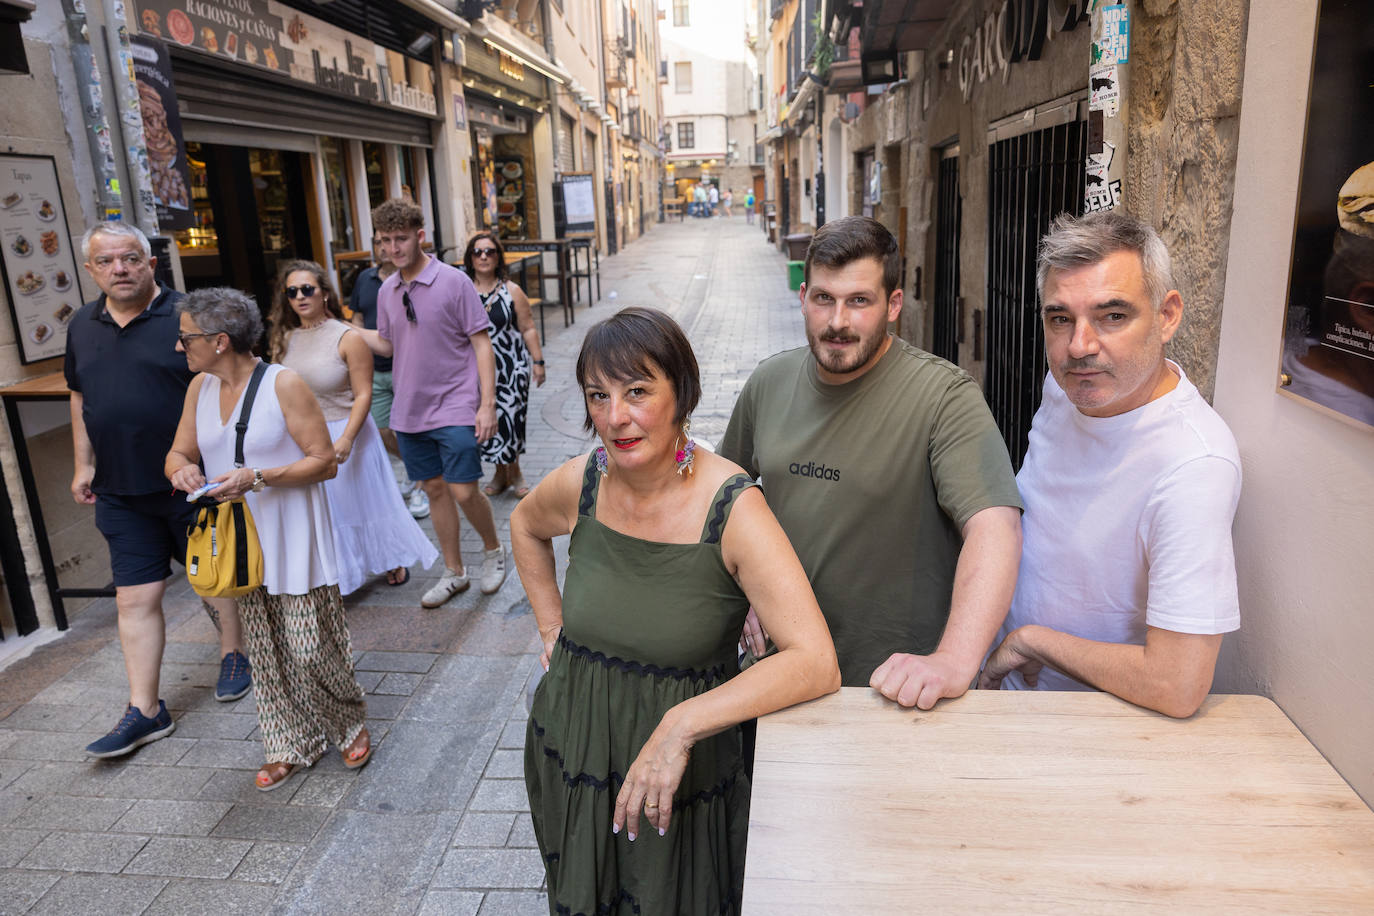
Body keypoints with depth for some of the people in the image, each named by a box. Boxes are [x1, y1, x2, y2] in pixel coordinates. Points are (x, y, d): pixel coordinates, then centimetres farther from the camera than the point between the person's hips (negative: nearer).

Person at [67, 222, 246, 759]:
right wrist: (83, 464, 16)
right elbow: (81, 398, 19)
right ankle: (144, 712, 14)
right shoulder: (82, 327, 9)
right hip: (121, 492, 5)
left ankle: (234, 655, 37)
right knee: (135, 599, 6)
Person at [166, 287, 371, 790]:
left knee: (309, 646, -3)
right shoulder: (200, 388, 6)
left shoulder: (284, 384, -13)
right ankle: (293, 744, 28)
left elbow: (325, 462, -14)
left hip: (292, 536, -6)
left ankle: (349, 722, 24)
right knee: (266, 650, 12)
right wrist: (182, 470, -11)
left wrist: (257, 478, -24)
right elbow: (178, 453, 14)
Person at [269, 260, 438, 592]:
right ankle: (336, 579, 30)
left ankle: (393, 561, 32)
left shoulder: (347, 337, -13)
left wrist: (346, 439, -25)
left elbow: (363, 394, -15)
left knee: (363, 501, 10)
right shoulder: (285, 340, 3)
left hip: (346, 433, -4)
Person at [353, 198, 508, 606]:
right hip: (409, 411, 5)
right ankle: (454, 572, 26)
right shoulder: (387, 291, 7)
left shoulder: (453, 281, -9)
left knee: (464, 492, -6)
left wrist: (487, 404, -14)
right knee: (434, 489, 12)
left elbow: (481, 342, -9)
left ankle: (493, 550, 22)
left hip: (454, 409, -5)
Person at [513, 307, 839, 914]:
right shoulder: (581, 484, -11)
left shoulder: (732, 508, -25)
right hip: (570, 750, 4)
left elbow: (816, 663, -32)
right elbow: (525, 524, 14)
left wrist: (681, 725, -35)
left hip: (684, 780, -3)